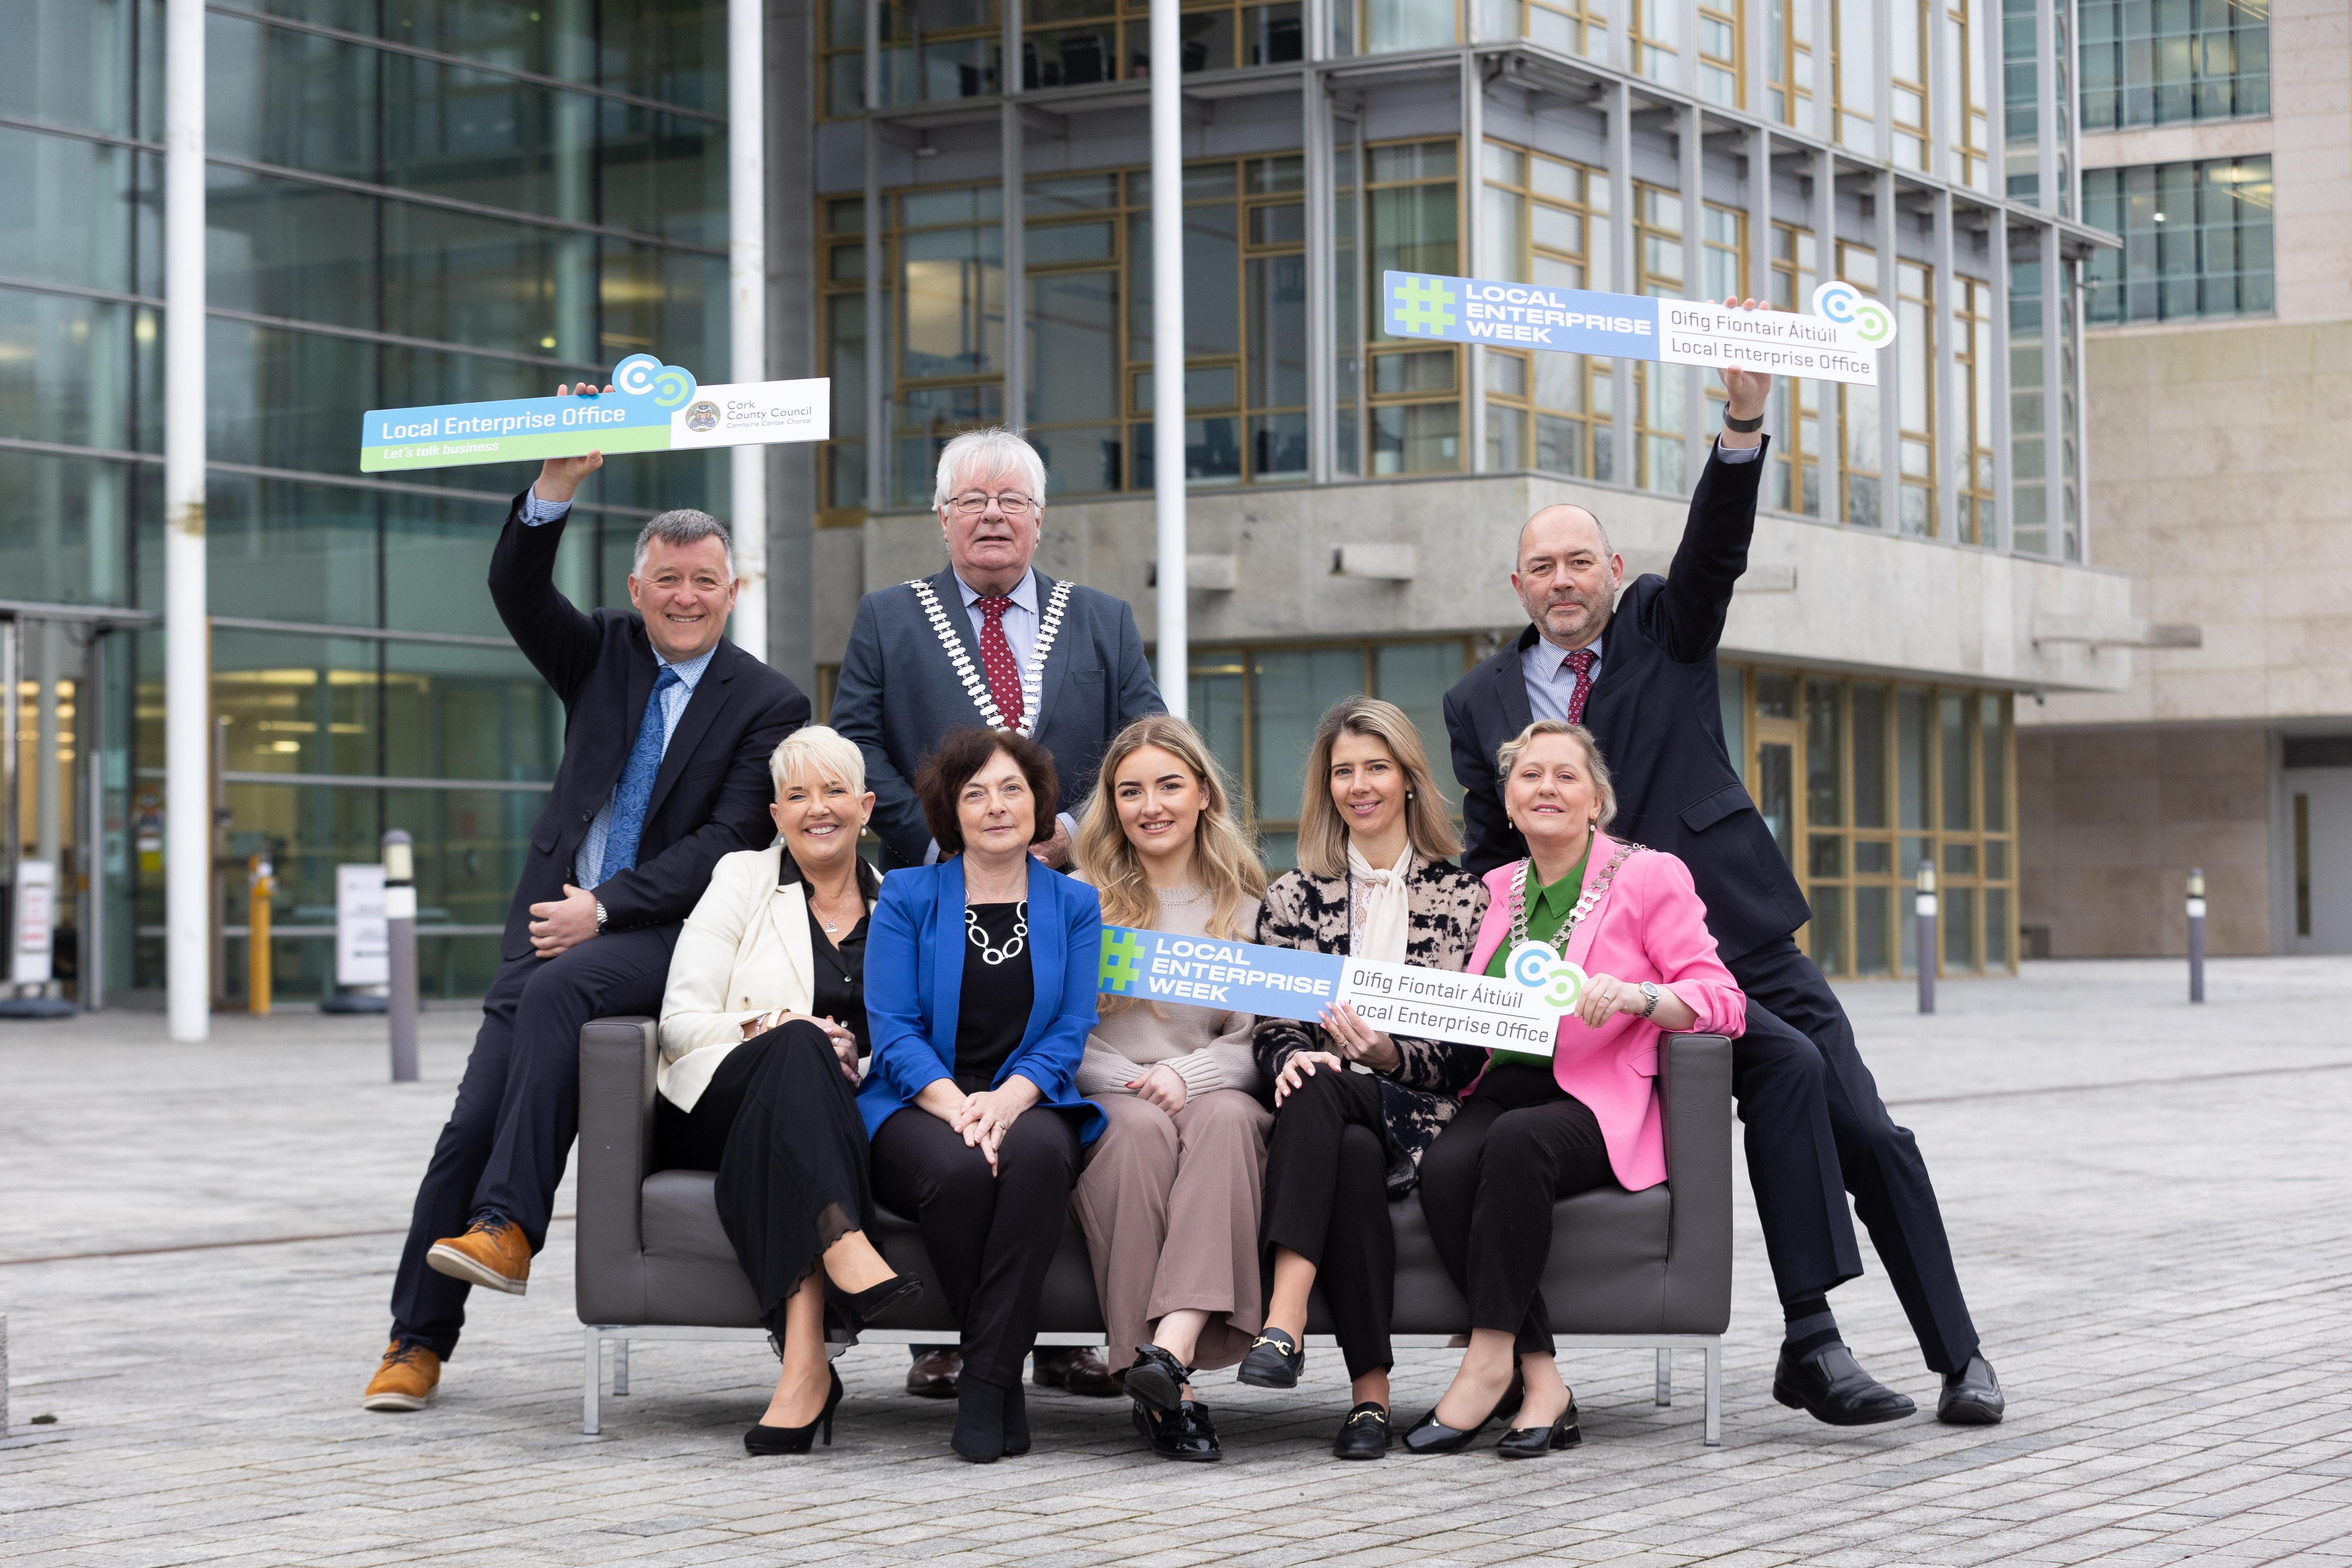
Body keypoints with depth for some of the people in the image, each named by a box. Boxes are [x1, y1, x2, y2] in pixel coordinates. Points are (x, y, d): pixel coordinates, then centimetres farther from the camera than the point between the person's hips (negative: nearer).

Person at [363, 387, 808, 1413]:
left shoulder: (766, 705, 1)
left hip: (664, 936, -4)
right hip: (556, 923, 4)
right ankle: (417, 1339, 3)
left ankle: (509, 1227, -35)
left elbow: (730, 842, -7)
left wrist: (603, 909, -13)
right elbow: (516, 589, -2)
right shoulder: (604, 655, 14)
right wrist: (558, 486, -18)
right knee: (473, 1118, -5)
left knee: (557, 989, -35)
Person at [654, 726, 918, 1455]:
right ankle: (847, 1251, -56)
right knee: (799, 1044, -36)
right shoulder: (742, 880, 11)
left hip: (848, 1119, 1)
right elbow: (680, 1024, 1)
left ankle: (802, 1362, -52)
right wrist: (767, 1027, -16)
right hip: (717, 1111, -1)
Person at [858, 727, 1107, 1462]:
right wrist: (954, 1104, -20)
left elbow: (1069, 1035, 3)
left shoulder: (1074, 905, 13)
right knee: (959, 1168, -36)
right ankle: (1004, 1373, -19)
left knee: (1039, 1152, -36)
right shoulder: (907, 897, 8)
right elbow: (892, 1030, -1)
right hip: (918, 1108, -1)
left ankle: (986, 1381, -31)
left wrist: (1006, 1100, -17)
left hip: (1027, 1105, 1)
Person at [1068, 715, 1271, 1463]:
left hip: (1217, 1095, 1)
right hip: (1103, 1106, -1)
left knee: (1227, 1116, -35)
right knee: (1141, 1129, -36)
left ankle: (1174, 1344, -51)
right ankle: (1164, 1386, -42)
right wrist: (1137, 1084, -12)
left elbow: (1261, 1039, 4)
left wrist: (1188, 1075, -15)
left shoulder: (1246, 907, 14)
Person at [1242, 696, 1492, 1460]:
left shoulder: (1461, 896, 10)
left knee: (1321, 1092, -34)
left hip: (1416, 1114, -1)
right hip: (1322, 1111, 1)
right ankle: (1370, 1389, -42)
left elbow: (1467, 1052, 3)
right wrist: (1292, 1057, -14)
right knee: (1351, 1156, -35)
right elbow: (1270, 1024, 10)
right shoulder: (1294, 896, 17)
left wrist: (1387, 1055, -17)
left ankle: (1285, 1319, -41)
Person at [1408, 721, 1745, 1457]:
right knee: (1445, 1167, -30)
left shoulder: (1649, 878, 3)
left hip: (1598, 1105, -4)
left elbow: (1723, 1001, -3)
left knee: (1518, 1139, -37)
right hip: (1502, 1088, 4)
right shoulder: (1497, 890, 18)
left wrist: (1637, 996, -22)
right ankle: (1542, 1384, -26)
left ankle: (1489, 1358, -30)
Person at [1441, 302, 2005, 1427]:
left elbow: (1717, 545, -9)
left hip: (1741, 933, 2)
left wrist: (1744, 420, -26)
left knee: (1869, 1132, -4)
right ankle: (1810, 1343, -25)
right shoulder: (1483, 702, 10)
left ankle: (1958, 1355, 9)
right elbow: (1488, 854, 15)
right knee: (1787, 1065, -27)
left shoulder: (1666, 630, 9)